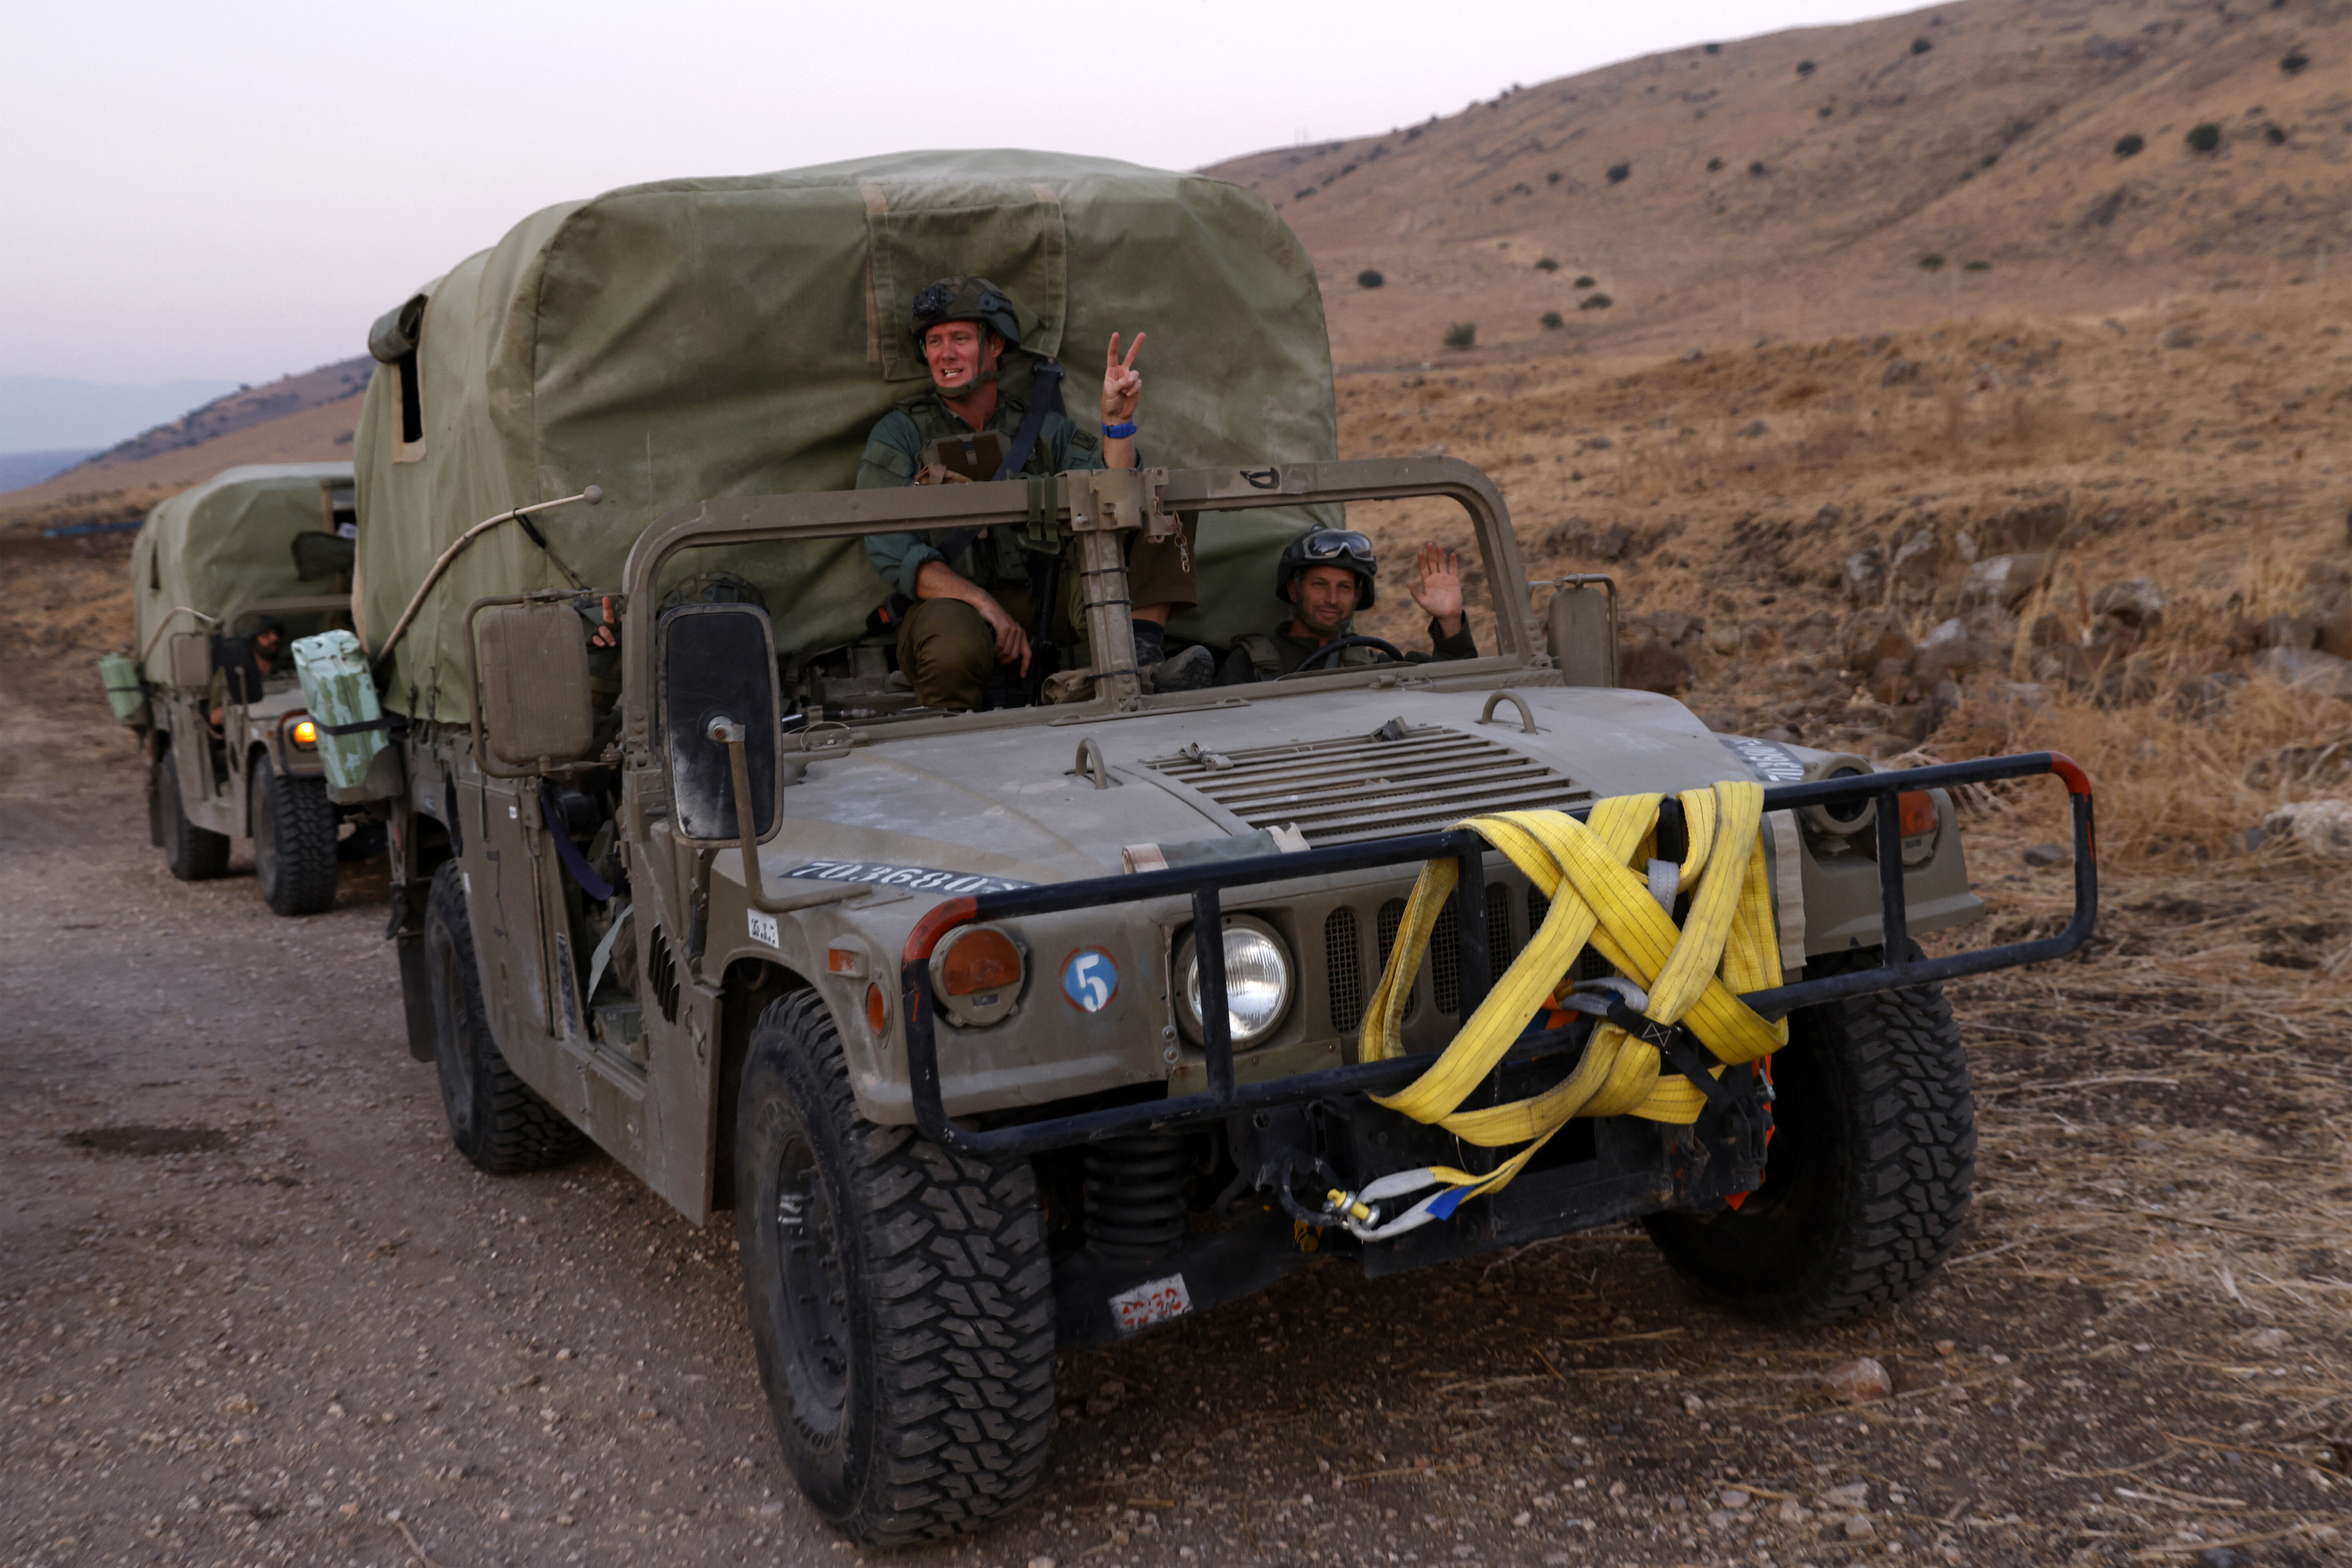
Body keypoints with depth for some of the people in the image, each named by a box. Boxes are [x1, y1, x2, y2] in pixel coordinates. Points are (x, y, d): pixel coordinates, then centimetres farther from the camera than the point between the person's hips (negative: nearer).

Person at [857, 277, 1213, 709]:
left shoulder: (1044, 429, 14)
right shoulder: (899, 435, 4)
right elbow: (891, 552, -9)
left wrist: (1117, 419, -13)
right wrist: (985, 605, -21)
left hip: (1045, 603, 4)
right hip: (950, 605, -4)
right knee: (955, 649, -44)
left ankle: (1142, 658, -22)